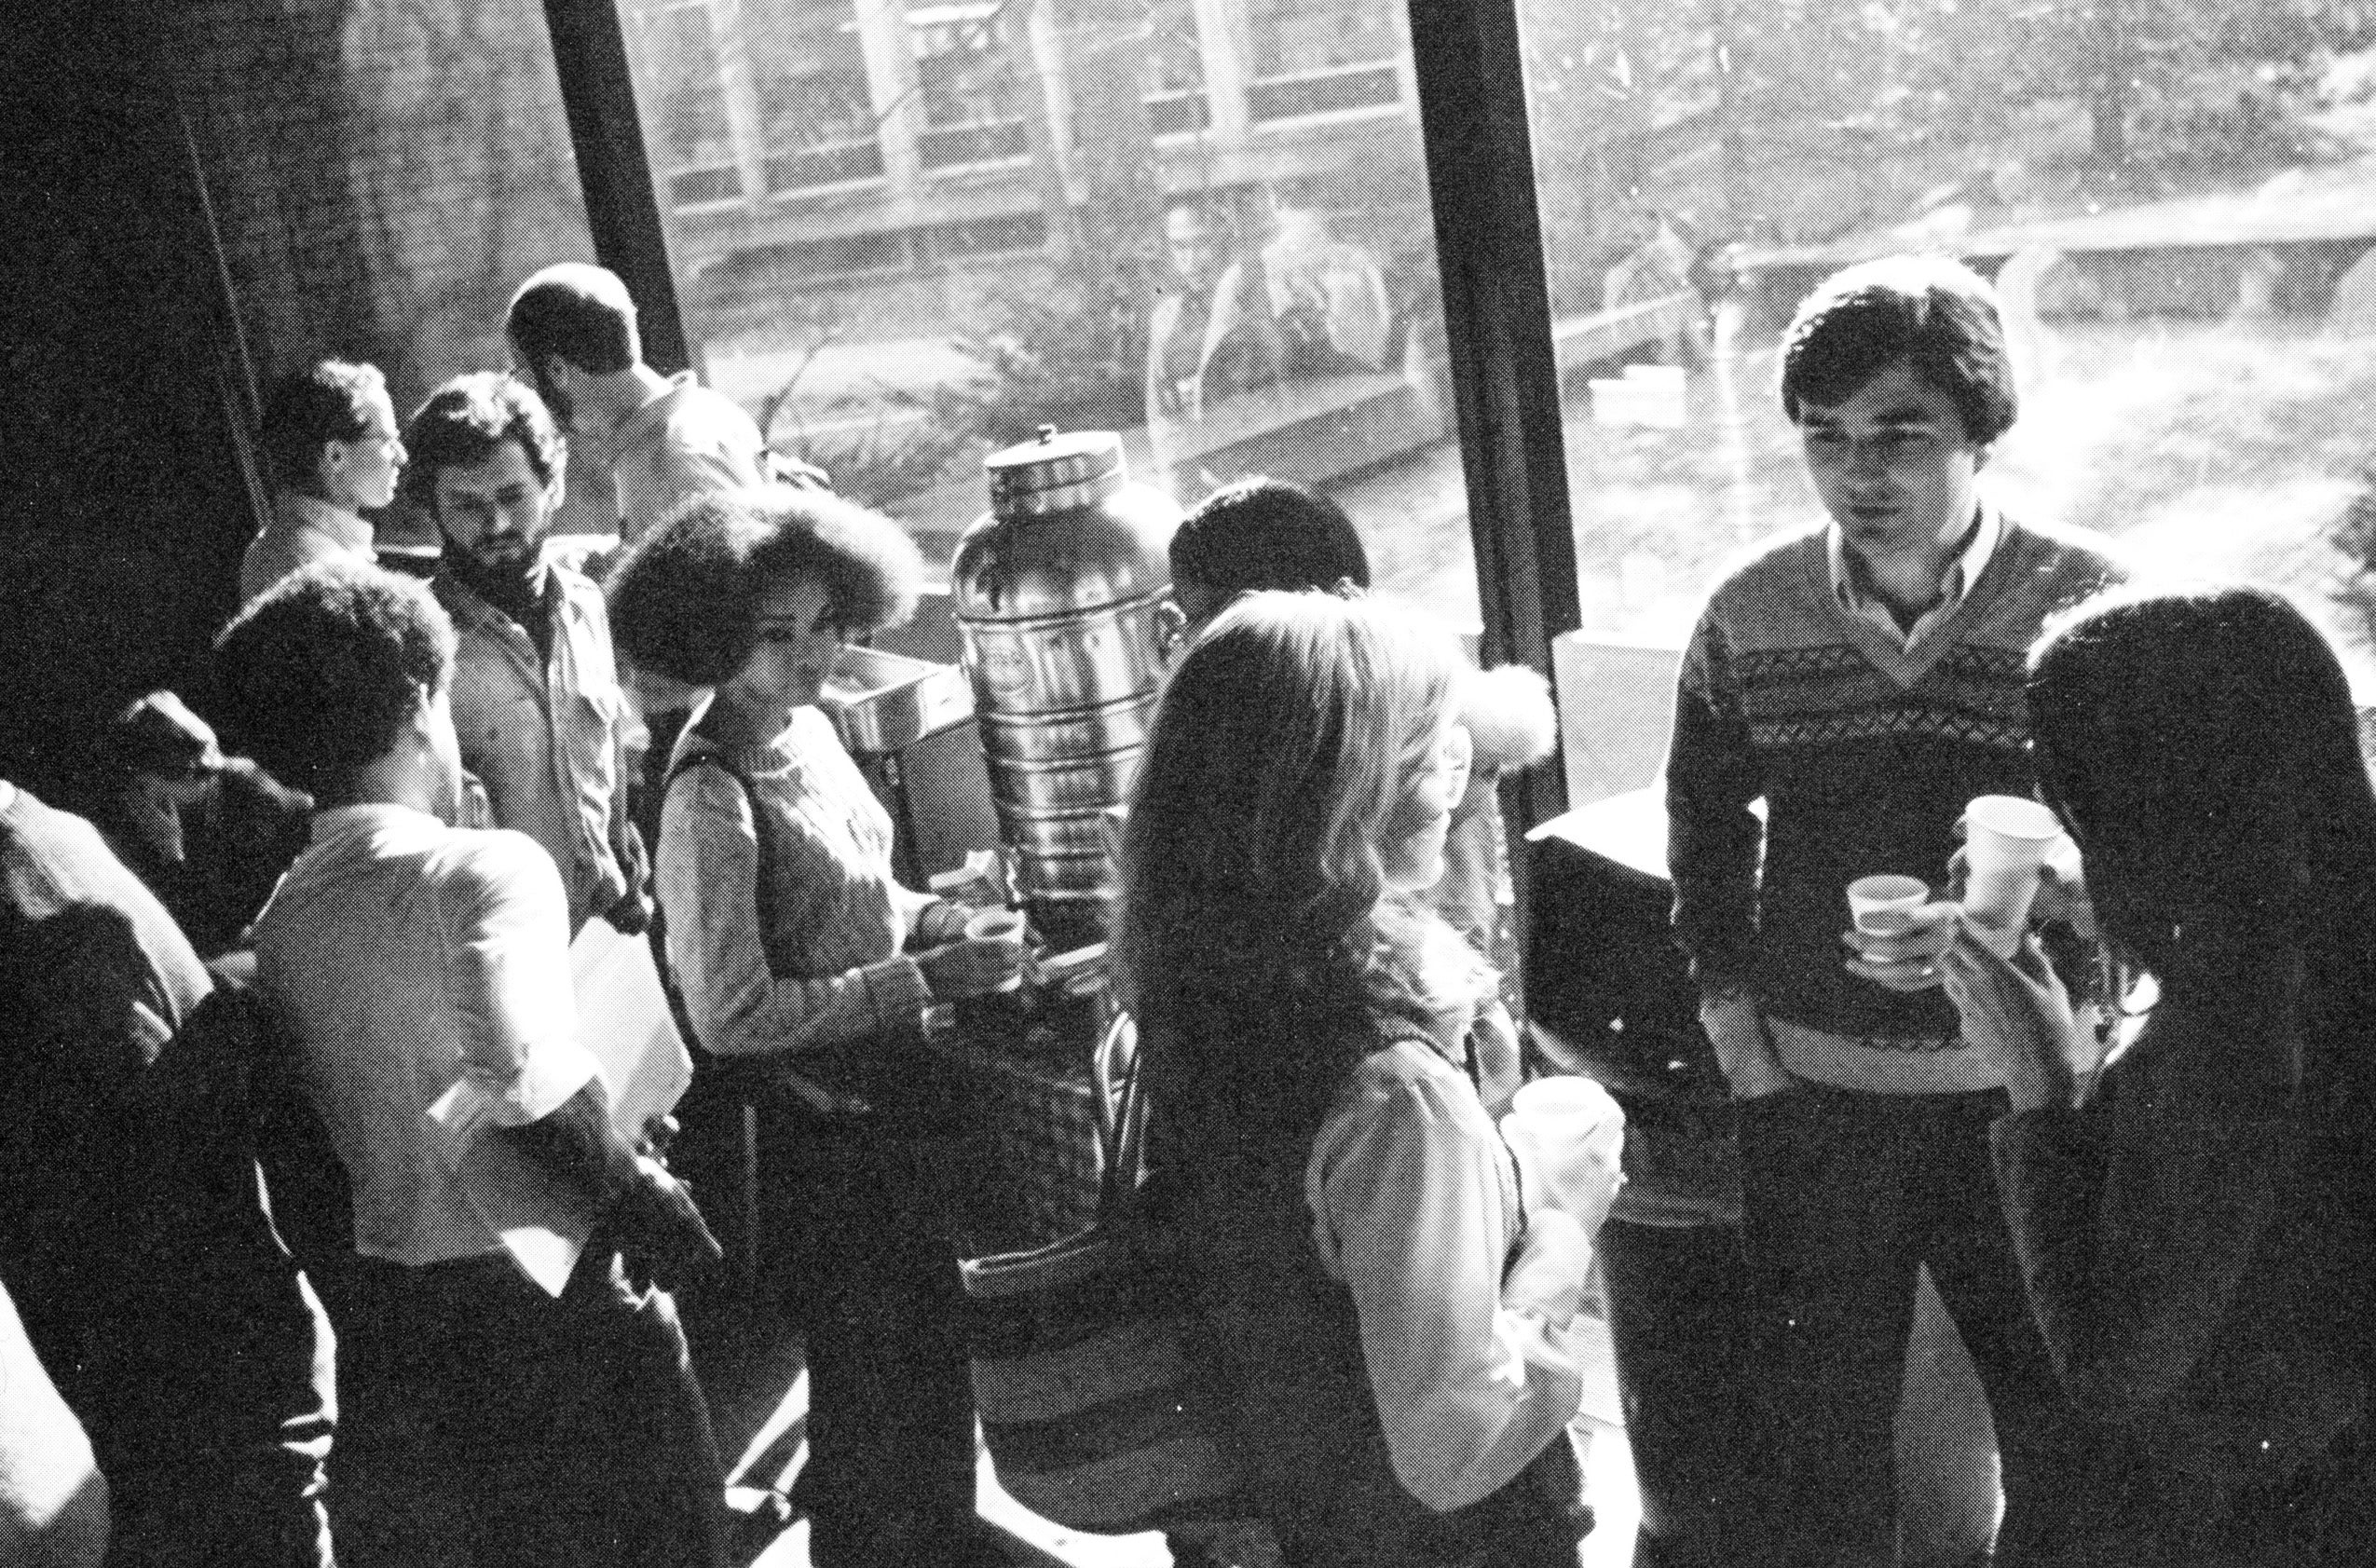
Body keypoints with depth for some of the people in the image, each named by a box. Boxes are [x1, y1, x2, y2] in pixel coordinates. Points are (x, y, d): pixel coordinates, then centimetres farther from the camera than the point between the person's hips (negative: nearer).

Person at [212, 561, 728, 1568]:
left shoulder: (280, 921, 5)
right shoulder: (484, 869, -16)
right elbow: (527, 1081, -31)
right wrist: (637, 1193, -17)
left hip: (380, 1317, 7)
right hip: (548, 1308, -6)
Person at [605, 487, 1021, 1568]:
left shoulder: (811, 730, 1)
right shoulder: (711, 800, -24)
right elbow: (731, 1016, -24)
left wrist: (945, 922, -1)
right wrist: (920, 979, -23)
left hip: (896, 1093, 8)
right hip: (817, 1127, -8)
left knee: (933, 1343, 25)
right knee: (866, 1372, 11)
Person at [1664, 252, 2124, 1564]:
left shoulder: (2086, 601, -10)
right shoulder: (1748, 616, -3)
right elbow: (1705, 852, 7)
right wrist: (1750, 1071, 3)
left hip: (2024, 1095, -1)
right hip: (1814, 1097, 1)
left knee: (2071, 1444, 13)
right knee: (1828, 1461, 14)